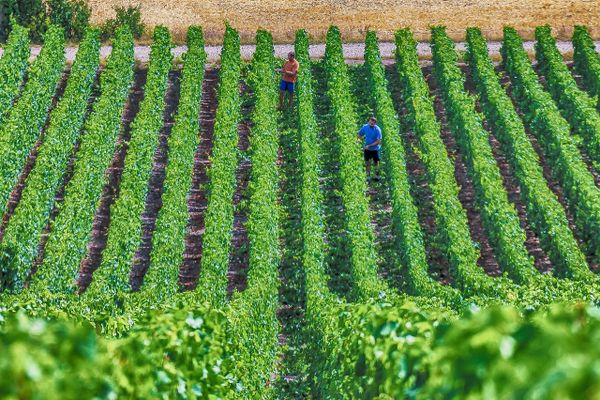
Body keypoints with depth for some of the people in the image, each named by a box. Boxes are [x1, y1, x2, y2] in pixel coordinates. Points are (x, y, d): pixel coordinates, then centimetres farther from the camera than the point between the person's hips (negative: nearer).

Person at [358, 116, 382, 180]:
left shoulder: (377, 129, -22)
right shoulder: (365, 127, -9)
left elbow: (378, 141, -22)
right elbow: (359, 134, 8)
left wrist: (369, 145, -25)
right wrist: (361, 138, -14)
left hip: (375, 149, -3)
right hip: (367, 149, 3)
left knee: (376, 163, 12)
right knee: (367, 163, 12)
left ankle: (377, 176, 28)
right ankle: (368, 176, 26)